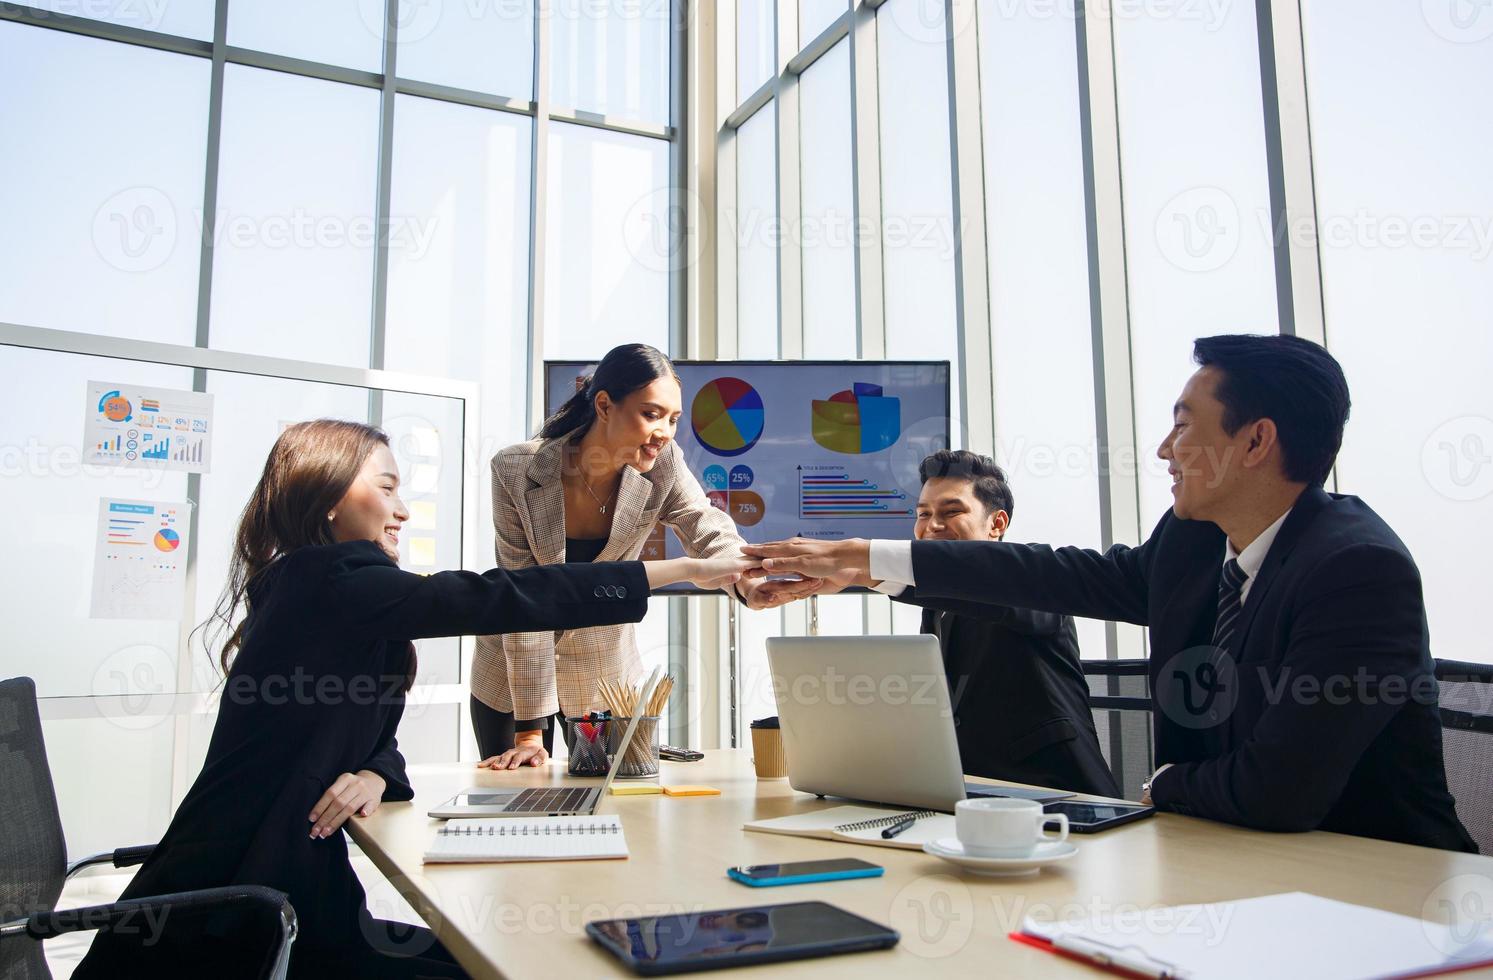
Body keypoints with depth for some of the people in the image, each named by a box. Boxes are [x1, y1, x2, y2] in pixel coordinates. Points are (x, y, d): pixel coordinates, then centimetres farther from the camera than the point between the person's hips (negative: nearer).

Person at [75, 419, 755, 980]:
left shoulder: (350, 606, 13)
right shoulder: (325, 581, -18)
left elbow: (379, 740, 14)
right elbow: (489, 599, -25)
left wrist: (375, 778, -12)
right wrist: (685, 571, -22)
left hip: (300, 899, 8)